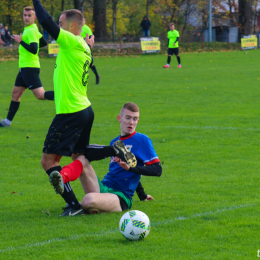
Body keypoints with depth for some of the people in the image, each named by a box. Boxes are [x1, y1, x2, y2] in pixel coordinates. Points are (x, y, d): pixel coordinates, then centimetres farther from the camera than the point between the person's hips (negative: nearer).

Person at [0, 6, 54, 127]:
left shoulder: (31, 31, -16)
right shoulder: (31, 29, 13)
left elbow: (34, 50, -26)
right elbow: (44, 43, 25)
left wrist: (21, 41, -17)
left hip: (30, 68, -10)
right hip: (24, 68, 10)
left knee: (40, 95, -18)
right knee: (15, 94, 17)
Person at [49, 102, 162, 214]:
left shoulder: (142, 140, 1)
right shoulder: (115, 143, 20)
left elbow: (157, 170, -7)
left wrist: (130, 167, -19)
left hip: (121, 198, -7)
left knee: (89, 200, -39)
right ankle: (62, 178, -43)